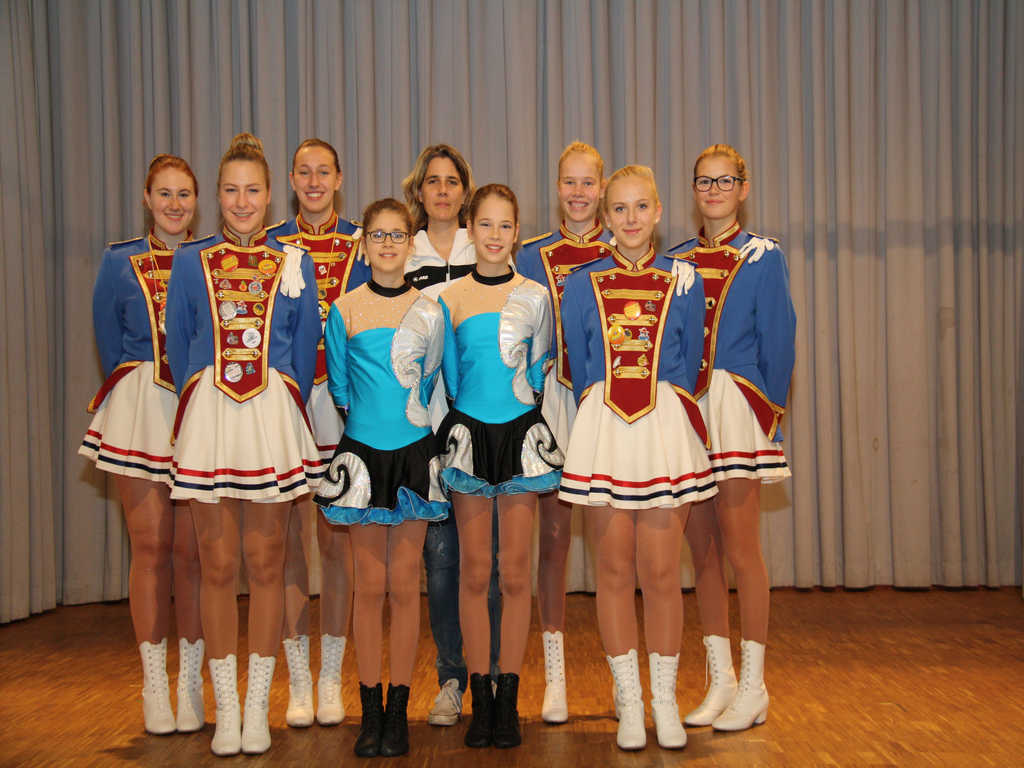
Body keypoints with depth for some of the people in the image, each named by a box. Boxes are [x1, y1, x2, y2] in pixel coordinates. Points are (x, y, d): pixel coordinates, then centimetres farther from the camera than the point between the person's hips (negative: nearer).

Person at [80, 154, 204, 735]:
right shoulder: (120, 262, 7)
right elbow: (110, 344, 11)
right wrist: (142, 394, 5)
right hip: (140, 411, 0)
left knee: (191, 549, 0)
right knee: (150, 546, 0)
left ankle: (192, 683, 11)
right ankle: (155, 684, 10)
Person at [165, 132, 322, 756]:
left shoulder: (295, 265, 9)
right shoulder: (190, 263, 10)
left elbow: (305, 351, 10)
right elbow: (178, 350, 11)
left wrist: (289, 417, 3)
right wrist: (198, 414, 4)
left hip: (273, 419, 0)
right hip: (208, 417, 0)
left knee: (266, 563, 3)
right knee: (218, 566, 2)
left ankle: (258, 706, 13)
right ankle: (226, 708, 12)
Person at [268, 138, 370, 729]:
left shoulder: (363, 244, 6)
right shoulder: (270, 245, 8)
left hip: (344, 401, 0)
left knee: (338, 539, 3)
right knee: (293, 540, 1)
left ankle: (331, 679, 13)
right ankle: (298, 680, 11)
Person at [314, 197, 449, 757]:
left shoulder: (428, 311, 3)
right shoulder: (344, 310, 1)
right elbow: (339, 389, 8)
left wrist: (405, 414, 10)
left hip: (414, 451, 1)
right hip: (363, 452, 0)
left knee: (405, 583, 3)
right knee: (370, 584, 3)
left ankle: (399, 710, 12)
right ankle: (371, 711, 12)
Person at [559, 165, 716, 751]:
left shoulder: (684, 282, 7)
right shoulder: (582, 285, 8)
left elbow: (690, 363, 9)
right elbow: (578, 367, 11)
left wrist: (663, 410, 2)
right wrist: (604, 412, 5)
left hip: (666, 431, -1)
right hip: (602, 432, 1)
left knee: (661, 572, -1)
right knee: (615, 571, 4)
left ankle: (666, 701, 13)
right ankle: (629, 702, 14)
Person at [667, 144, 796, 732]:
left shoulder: (763, 258, 2)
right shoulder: (676, 260, 13)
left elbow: (779, 341, -1)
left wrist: (771, 409, -7)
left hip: (738, 407, -4)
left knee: (740, 549, -4)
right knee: (702, 549, 7)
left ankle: (753, 688, 6)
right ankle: (721, 682, 16)